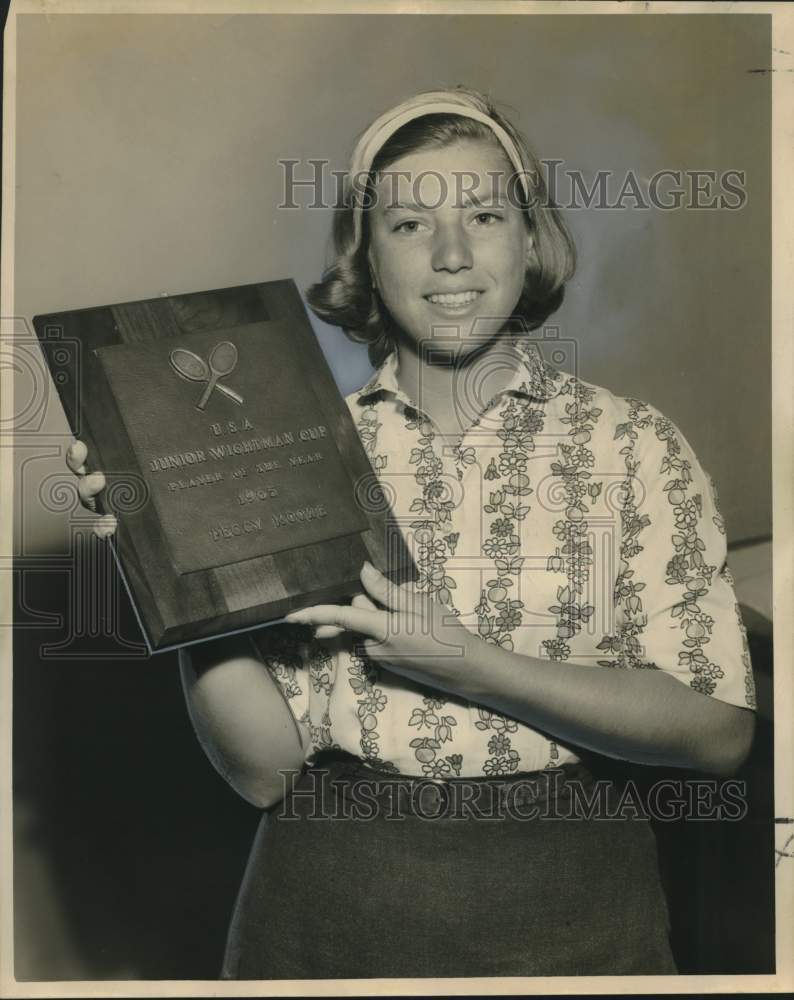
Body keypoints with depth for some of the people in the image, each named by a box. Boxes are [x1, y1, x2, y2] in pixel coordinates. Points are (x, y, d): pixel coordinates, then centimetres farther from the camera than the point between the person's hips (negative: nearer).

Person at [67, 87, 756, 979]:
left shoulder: (633, 444, -4)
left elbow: (719, 732, -11)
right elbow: (263, 768, -6)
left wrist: (468, 665, -20)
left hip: (570, 912, 0)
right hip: (331, 911, 1)